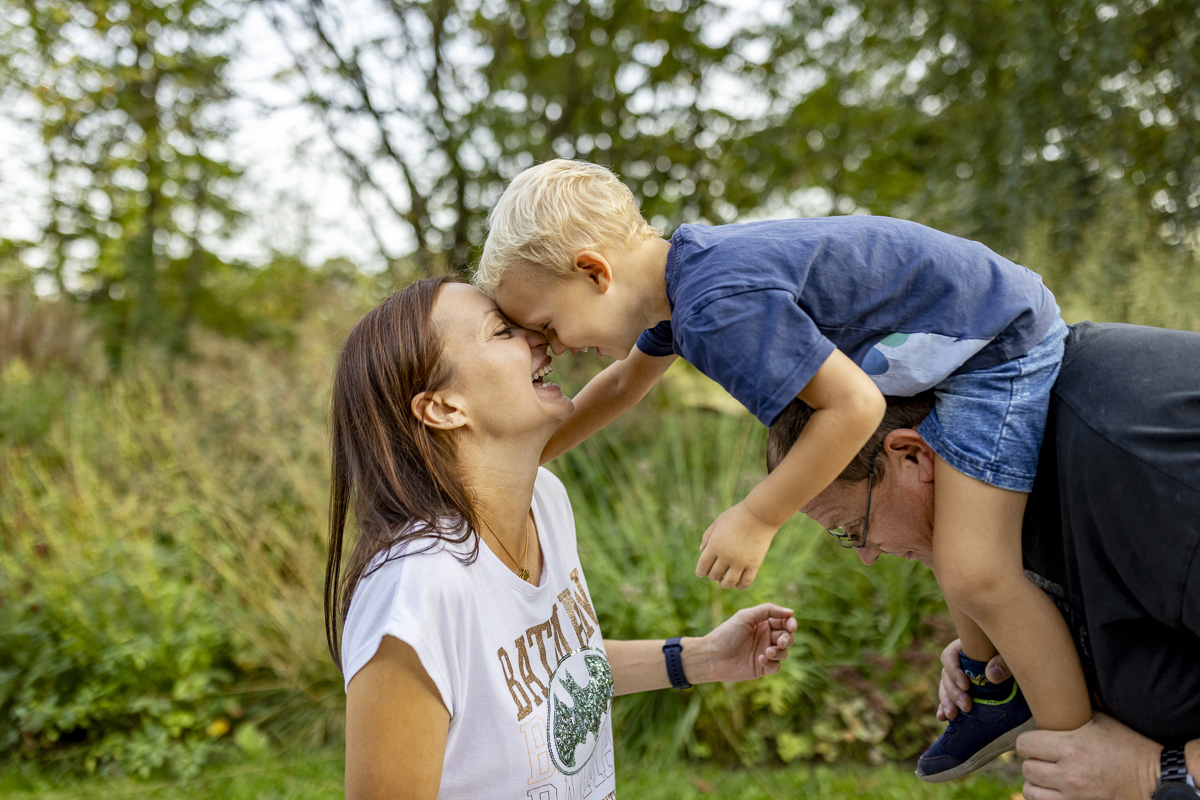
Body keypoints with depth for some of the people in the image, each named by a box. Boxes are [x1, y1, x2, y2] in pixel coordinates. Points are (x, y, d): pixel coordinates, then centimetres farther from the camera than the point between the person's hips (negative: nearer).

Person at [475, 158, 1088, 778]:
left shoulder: (720, 309, -33)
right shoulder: (675, 271, 0)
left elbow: (854, 405, -30)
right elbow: (624, 381, 18)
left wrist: (756, 519, -22)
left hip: (999, 344, -10)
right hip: (946, 344, 10)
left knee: (974, 574, -13)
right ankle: (996, 689, 37)